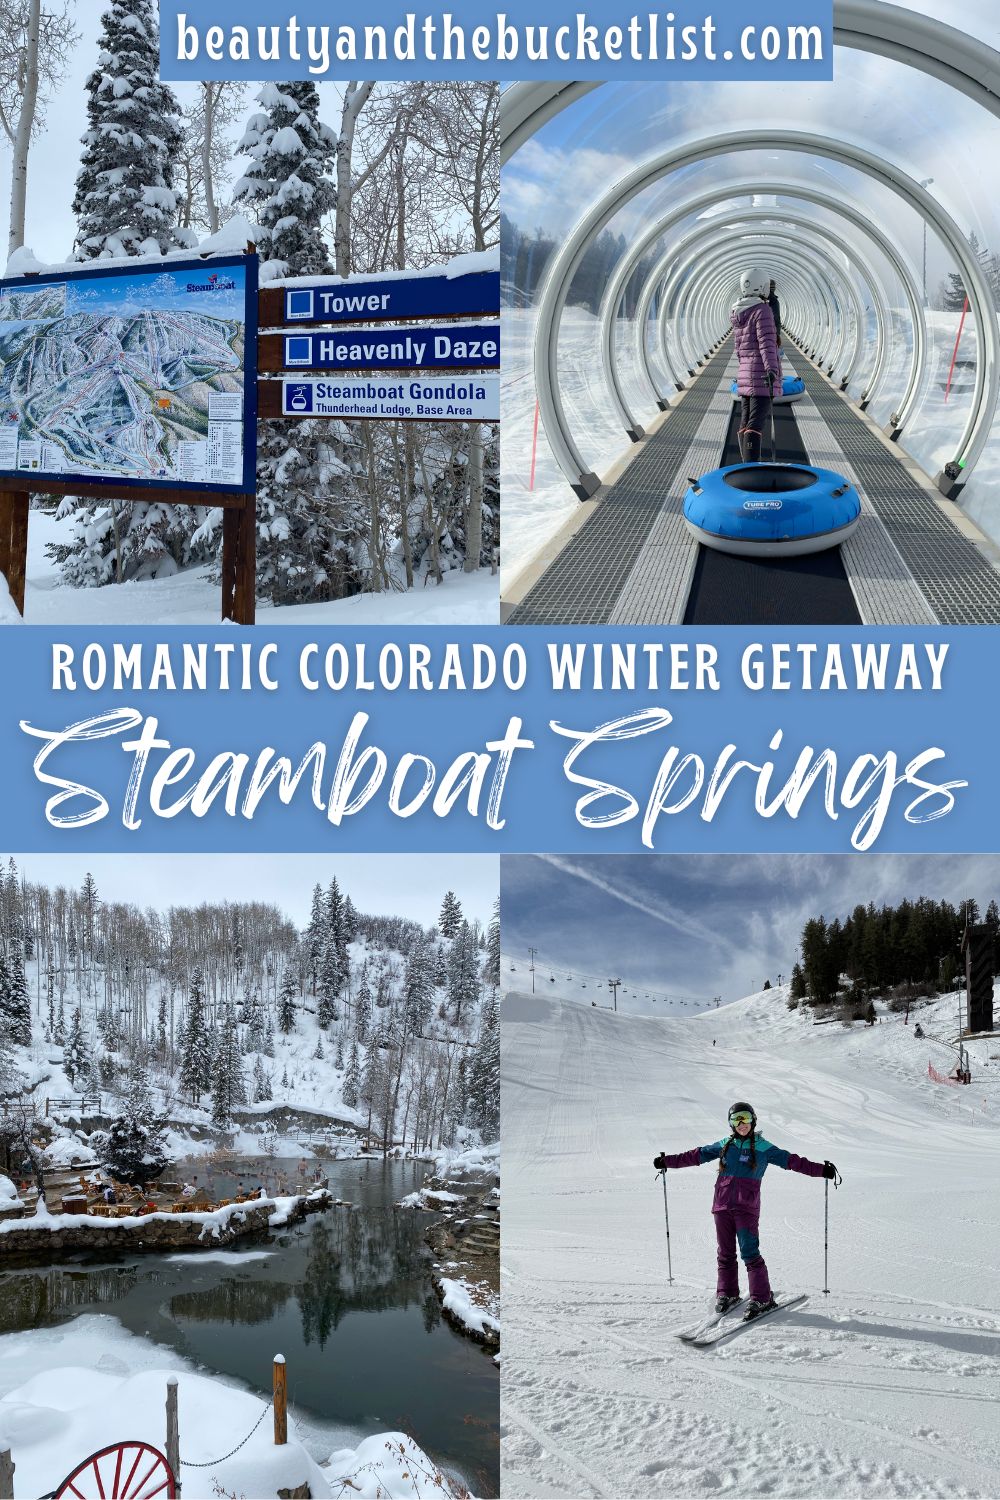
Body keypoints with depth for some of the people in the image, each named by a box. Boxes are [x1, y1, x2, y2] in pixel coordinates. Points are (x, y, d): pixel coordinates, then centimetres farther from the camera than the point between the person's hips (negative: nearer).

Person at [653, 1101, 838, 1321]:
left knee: (749, 1252, -12)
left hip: (747, 1207, -4)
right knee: (726, 1253, 8)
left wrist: (821, 1170, -10)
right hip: (722, 1205, 4)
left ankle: (761, 1298, -5)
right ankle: (727, 1294, 20)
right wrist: (667, 1161, 22)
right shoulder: (724, 1145, 14)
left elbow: (791, 1161, -1)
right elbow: (695, 1156, 21)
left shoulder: (762, 1148, 4)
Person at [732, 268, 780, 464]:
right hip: (761, 373, -9)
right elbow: (766, 341, -23)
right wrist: (771, 368, -32)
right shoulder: (762, 310, -12)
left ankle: (747, 463, 15)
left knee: (746, 419, 10)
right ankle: (752, 468, -21)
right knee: (756, 421, -14)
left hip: (745, 372, 9)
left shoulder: (739, 313, 14)